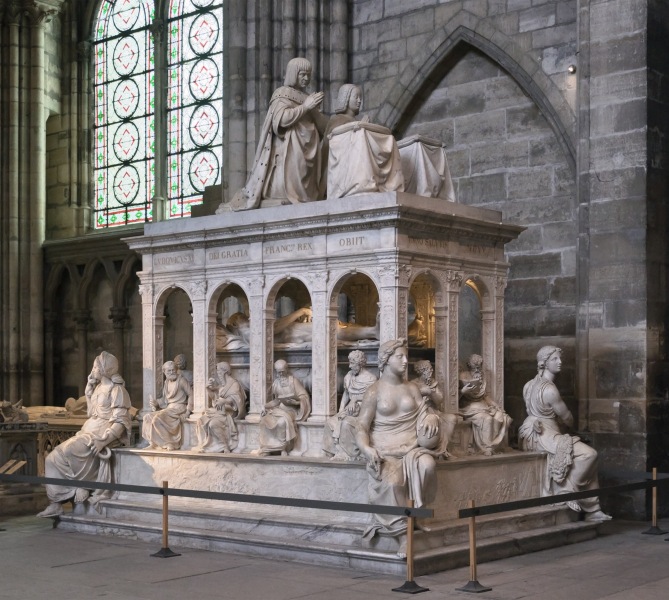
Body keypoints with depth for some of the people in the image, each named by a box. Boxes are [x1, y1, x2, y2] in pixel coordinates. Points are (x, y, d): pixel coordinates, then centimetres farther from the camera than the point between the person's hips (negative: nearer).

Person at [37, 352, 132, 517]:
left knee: (68, 451, -29)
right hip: (89, 432, 8)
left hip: (104, 434, -8)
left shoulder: (117, 390, -7)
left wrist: (103, 440, -27)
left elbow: (121, 422, -14)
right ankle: (55, 504, -11)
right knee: (52, 458, -8)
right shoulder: (98, 388, 18)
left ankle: (80, 488, -13)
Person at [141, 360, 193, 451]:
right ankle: (153, 443, -6)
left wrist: (188, 410, -14)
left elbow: (191, 395, -8)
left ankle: (170, 443, -19)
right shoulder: (166, 382, 15)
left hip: (179, 408, -8)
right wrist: (156, 403, -3)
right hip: (169, 408, 8)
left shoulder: (181, 380, -5)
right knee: (148, 417, -5)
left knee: (158, 418, -27)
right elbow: (165, 399, 16)